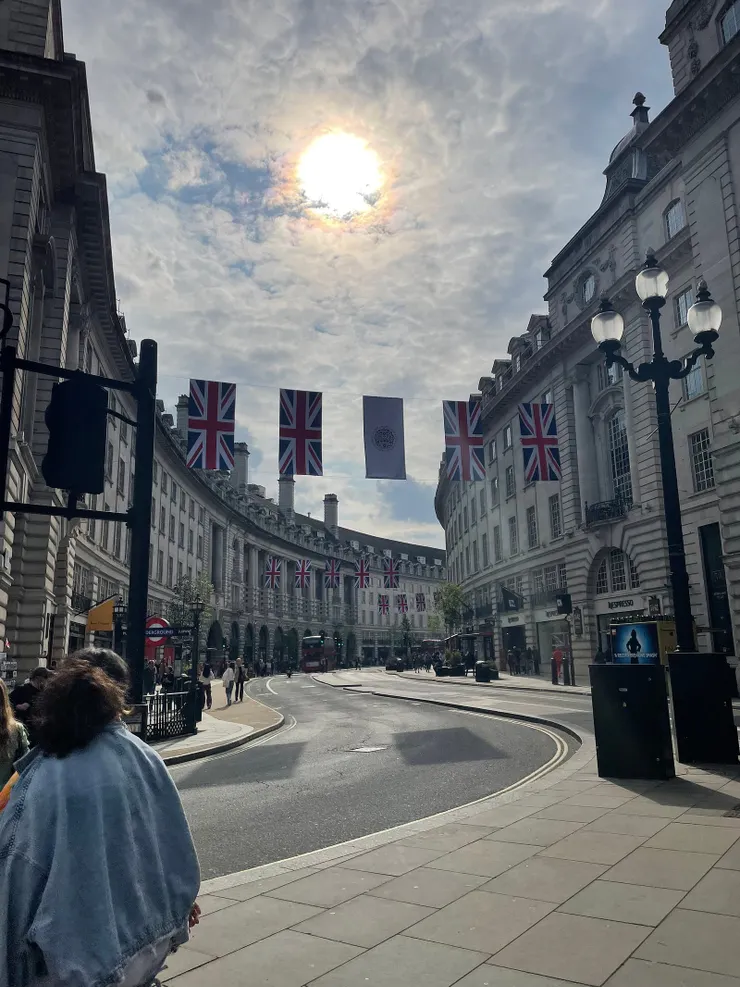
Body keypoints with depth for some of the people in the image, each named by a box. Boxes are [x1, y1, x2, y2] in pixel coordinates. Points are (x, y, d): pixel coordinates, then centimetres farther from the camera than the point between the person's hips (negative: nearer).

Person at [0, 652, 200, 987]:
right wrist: (183, 899, 12)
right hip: (132, 927, 0)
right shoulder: (141, 758, -13)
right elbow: (171, 838, -5)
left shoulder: (38, 768, -10)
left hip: (62, 933, 1)